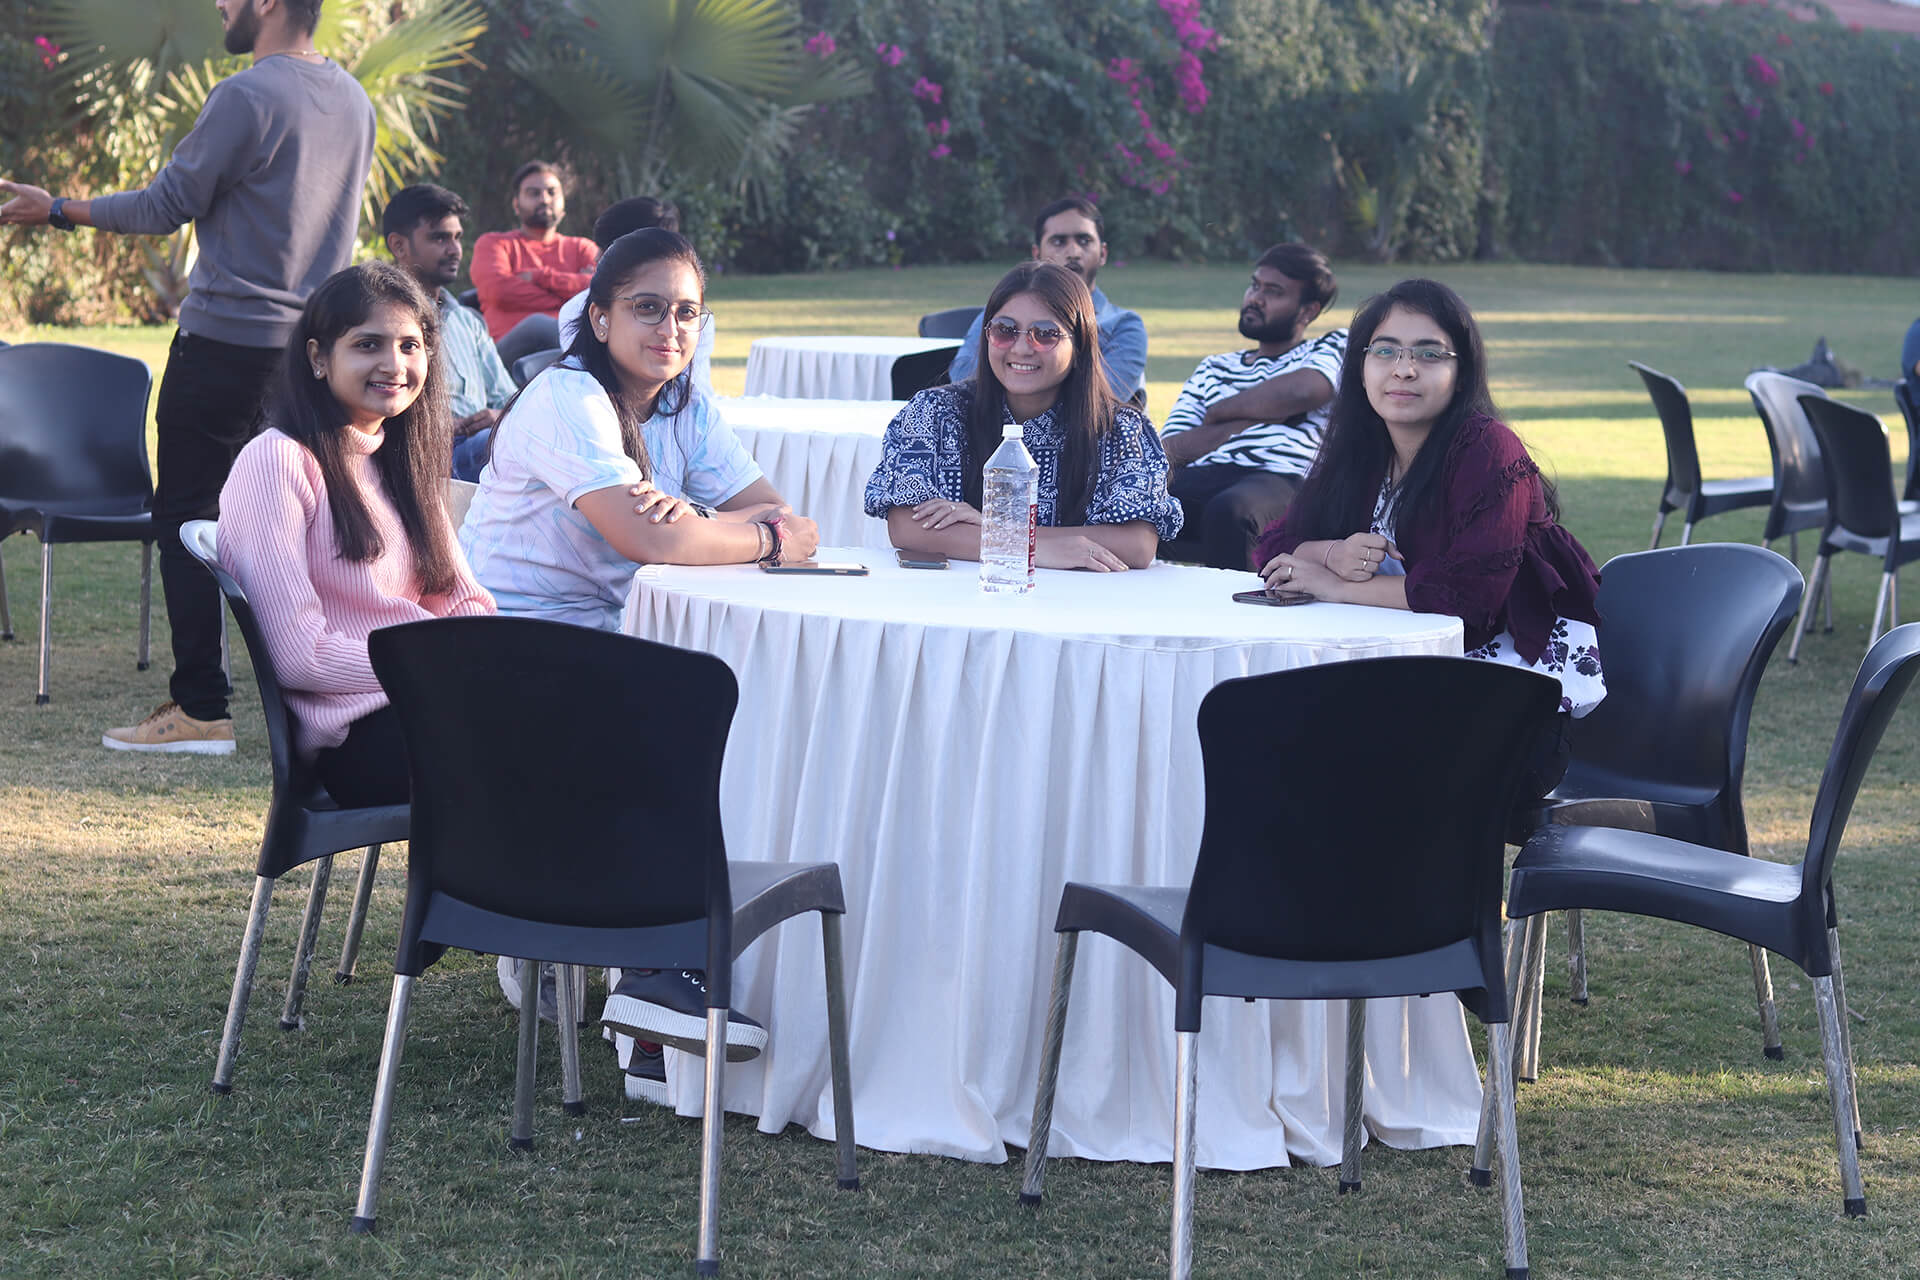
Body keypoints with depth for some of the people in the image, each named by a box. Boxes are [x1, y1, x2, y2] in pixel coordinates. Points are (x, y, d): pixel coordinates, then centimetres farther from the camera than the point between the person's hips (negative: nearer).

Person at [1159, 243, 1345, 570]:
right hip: (1196, 480, 4)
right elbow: (1172, 451, 15)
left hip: (1280, 479, -4)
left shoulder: (1333, 347, 21)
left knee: (1228, 510, -41)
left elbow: (1303, 390, -5)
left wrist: (1219, 411, 11)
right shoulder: (1214, 368, 32)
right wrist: (1268, 413, 6)